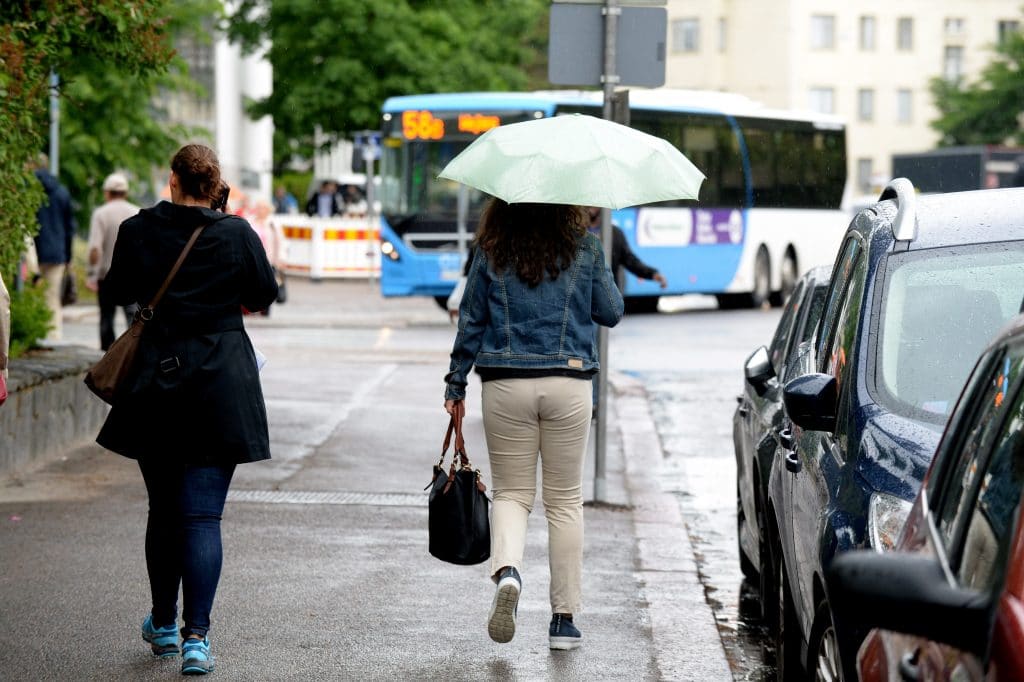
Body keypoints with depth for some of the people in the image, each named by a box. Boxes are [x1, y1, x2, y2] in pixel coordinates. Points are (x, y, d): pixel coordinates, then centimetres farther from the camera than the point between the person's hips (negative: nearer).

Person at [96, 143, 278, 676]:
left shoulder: (138, 230, -4)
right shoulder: (237, 234, -5)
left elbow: (119, 292, 9)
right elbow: (263, 296, 4)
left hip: (154, 387, 1)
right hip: (221, 387, -1)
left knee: (163, 509, 15)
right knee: (203, 515, -1)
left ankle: (164, 626, 27)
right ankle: (196, 637, -8)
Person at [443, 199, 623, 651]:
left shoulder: (491, 250, 1)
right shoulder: (583, 247, 0)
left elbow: (471, 320, 3)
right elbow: (611, 313, 9)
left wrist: (456, 384, 11)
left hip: (506, 386, 0)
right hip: (568, 384, 0)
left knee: (511, 493, 11)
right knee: (565, 500, 10)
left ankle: (507, 570, -20)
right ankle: (563, 618, 11)